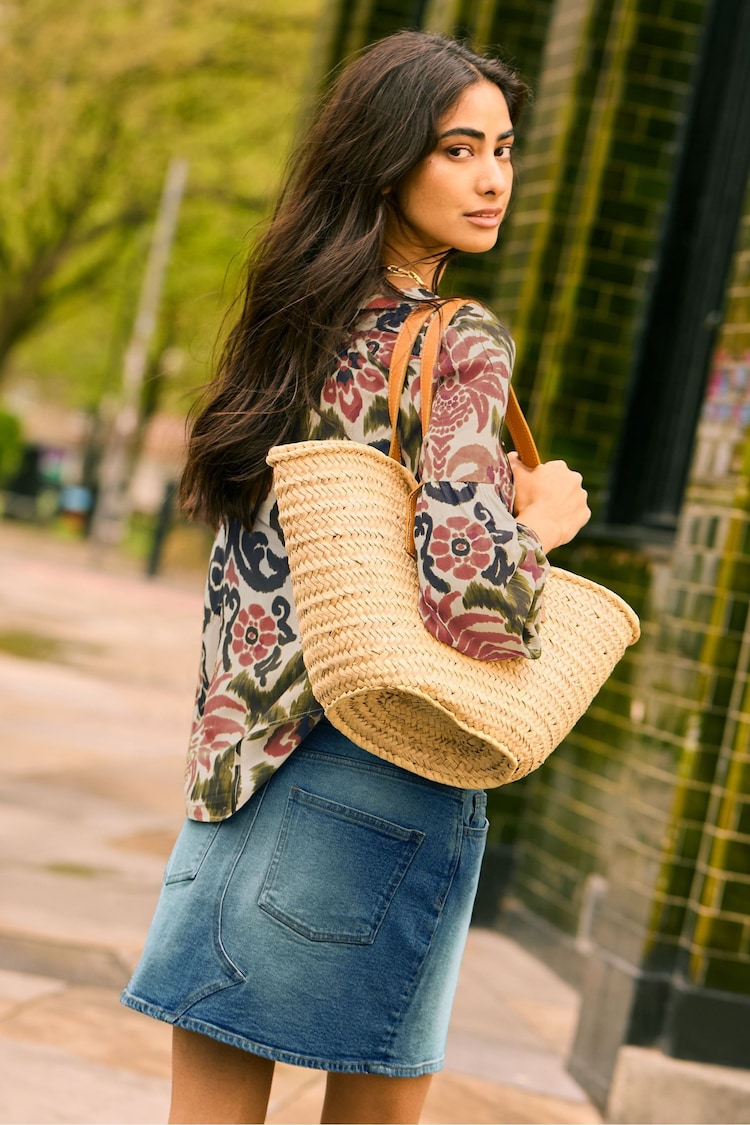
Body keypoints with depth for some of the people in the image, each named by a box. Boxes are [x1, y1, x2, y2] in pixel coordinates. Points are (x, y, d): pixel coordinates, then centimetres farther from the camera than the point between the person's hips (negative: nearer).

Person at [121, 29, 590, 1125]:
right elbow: (475, 608, -23)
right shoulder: (463, 347, -13)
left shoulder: (299, 315, 8)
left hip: (246, 749, 6)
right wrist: (540, 517, -3)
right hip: (381, 762, -6)